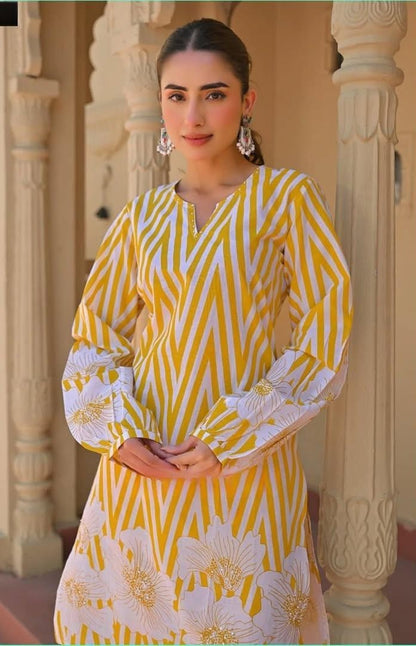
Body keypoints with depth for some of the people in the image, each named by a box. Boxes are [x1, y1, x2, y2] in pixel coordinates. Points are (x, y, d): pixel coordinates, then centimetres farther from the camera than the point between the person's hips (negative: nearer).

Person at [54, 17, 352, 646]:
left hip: (244, 469, -3)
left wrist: (233, 439, -14)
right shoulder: (143, 216, 5)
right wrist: (118, 428, -9)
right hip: (143, 461, 3)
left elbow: (325, 339, -8)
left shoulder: (288, 197, -5)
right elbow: (96, 333, 8)